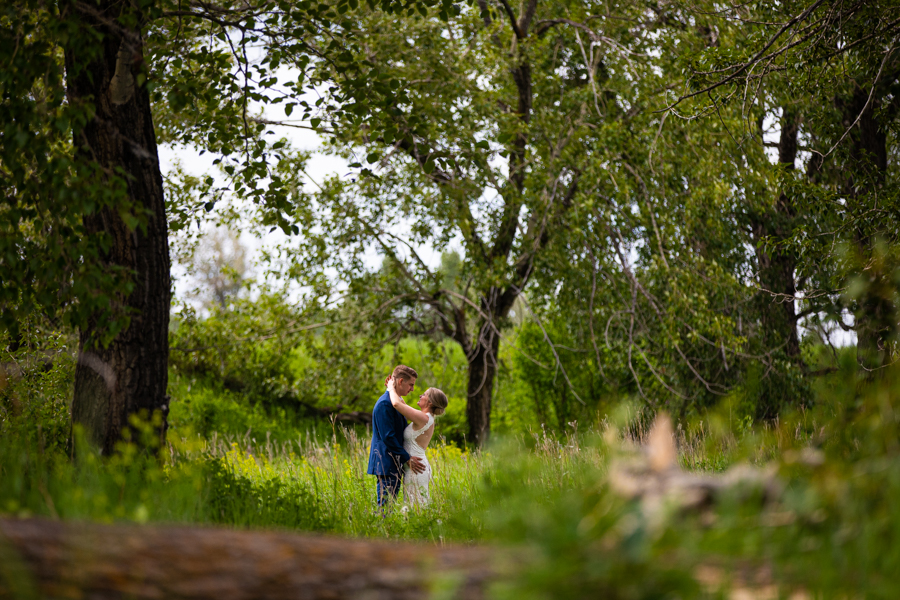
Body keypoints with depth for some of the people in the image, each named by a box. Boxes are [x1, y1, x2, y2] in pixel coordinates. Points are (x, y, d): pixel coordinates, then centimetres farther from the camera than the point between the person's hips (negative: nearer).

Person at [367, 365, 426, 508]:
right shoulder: (385, 404, -16)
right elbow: (388, 437, -20)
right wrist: (407, 459, -16)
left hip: (394, 465, 10)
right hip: (386, 465, -10)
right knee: (385, 505, -9)